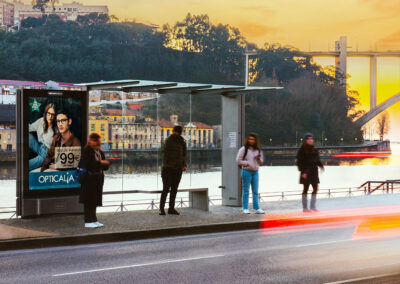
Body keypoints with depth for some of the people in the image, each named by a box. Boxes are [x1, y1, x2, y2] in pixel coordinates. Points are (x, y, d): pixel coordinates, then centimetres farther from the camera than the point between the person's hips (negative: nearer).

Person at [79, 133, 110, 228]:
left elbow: (104, 167, 15)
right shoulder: (86, 150, -8)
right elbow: (87, 164, -20)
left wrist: (107, 164, -6)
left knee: (95, 201, 11)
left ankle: (93, 220, 17)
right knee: (89, 201, -4)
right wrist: (100, 162, -18)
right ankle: (88, 221, -1)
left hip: (97, 179, 7)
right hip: (89, 178, -7)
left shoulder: (99, 151, 13)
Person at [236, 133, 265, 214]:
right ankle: (245, 208, 6)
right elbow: (238, 160, -6)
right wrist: (247, 163, -13)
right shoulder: (243, 149, -3)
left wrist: (259, 159, -5)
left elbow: (261, 162, 16)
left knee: (255, 191, 6)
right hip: (246, 171, -5)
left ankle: (257, 208, 10)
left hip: (255, 172, 5)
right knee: (246, 191, 0)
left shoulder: (258, 150, 12)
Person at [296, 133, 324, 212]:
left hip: (314, 171, 6)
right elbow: (299, 162, -9)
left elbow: (317, 160, 17)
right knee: (305, 189, -1)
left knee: (315, 188, 3)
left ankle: (313, 206, 10)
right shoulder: (302, 150, -7)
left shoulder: (314, 150, 11)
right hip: (306, 173, -6)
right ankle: (305, 207, 6)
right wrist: (303, 172, -16)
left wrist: (321, 166, -3)